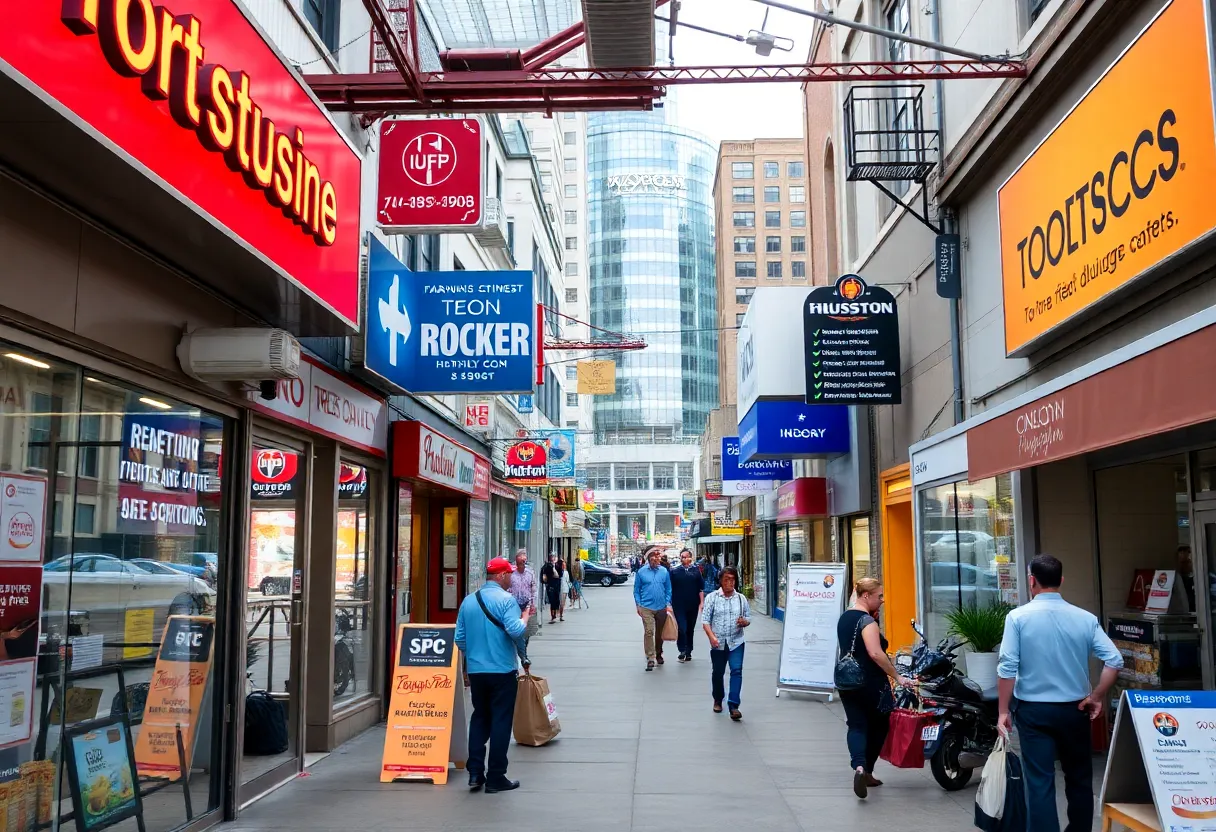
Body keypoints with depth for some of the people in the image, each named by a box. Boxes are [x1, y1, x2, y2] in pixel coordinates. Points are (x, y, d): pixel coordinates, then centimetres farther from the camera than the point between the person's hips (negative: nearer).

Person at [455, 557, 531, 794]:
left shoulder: (468, 601, 7)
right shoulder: (506, 599, -12)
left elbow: (460, 639, 10)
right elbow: (515, 631, -24)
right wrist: (525, 615, -5)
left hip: (475, 671, 5)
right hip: (502, 671, -5)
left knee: (479, 718, 17)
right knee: (500, 721, 3)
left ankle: (475, 772, 13)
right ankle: (495, 778, 7)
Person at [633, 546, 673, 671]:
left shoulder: (664, 571, 4)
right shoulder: (641, 572, -1)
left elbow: (668, 589, 9)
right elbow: (636, 590, 4)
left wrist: (668, 604, 0)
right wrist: (638, 605, -3)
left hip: (661, 608, 3)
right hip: (647, 607, -3)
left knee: (659, 633, 14)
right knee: (648, 632, -13)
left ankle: (658, 654, 33)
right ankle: (650, 658, -11)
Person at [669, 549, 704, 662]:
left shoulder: (696, 571, 3)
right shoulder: (675, 571, 1)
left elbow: (700, 589, 4)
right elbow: (671, 589, 3)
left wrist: (701, 602, -2)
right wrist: (670, 604, 0)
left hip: (693, 606, 2)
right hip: (679, 606, -2)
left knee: (690, 629, 11)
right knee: (682, 628, -12)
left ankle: (688, 652, 21)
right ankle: (682, 650, -3)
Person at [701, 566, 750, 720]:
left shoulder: (741, 598, 5)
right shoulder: (712, 597, -2)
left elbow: (748, 618, 13)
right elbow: (705, 620, -4)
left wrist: (744, 622, -12)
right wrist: (712, 636, -18)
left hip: (736, 642, 1)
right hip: (718, 643, -1)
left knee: (737, 670, -13)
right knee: (717, 672, 11)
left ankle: (733, 706, -13)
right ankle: (718, 700, 34)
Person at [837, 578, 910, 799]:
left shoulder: (844, 617, 11)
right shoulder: (867, 620, -17)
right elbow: (875, 653, -27)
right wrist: (897, 677, -22)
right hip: (870, 683, -7)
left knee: (856, 725, 2)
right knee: (879, 726, 12)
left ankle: (859, 767, -20)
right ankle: (868, 771, 19)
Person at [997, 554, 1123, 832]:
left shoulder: (1018, 617, -10)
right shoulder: (1085, 618, -3)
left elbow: (1007, 668, -13)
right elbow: (1114, 661, -9)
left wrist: (1003, 711, -5)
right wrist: (1096, 697, 1)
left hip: (1033, 710, -2)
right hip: (1074, 709, 3)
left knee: (1040, 782, 1)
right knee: (1080, 778, 19)